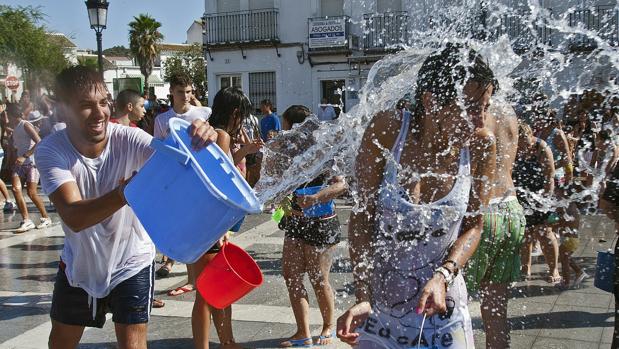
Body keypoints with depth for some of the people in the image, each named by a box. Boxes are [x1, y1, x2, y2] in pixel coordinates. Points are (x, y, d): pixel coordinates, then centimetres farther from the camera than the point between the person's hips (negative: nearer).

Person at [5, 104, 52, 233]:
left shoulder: (26, 125, -9)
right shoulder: (15, 128, 16)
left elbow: (39, 142, -19)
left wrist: (24, 156, -23)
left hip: (32, 162, -7)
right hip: (20, 162, 7)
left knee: (31, 193, -10)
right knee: (16, 189, -11)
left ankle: (46, 218, 7)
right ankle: (26, 220, -10)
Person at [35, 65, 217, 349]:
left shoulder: (128, 139, -25)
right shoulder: (50, 151, -24)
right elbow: (74, 217, -37)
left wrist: (198, 143, -62)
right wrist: (126, 193, -55)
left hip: (130, 263, -2)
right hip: (79, 264, 2)